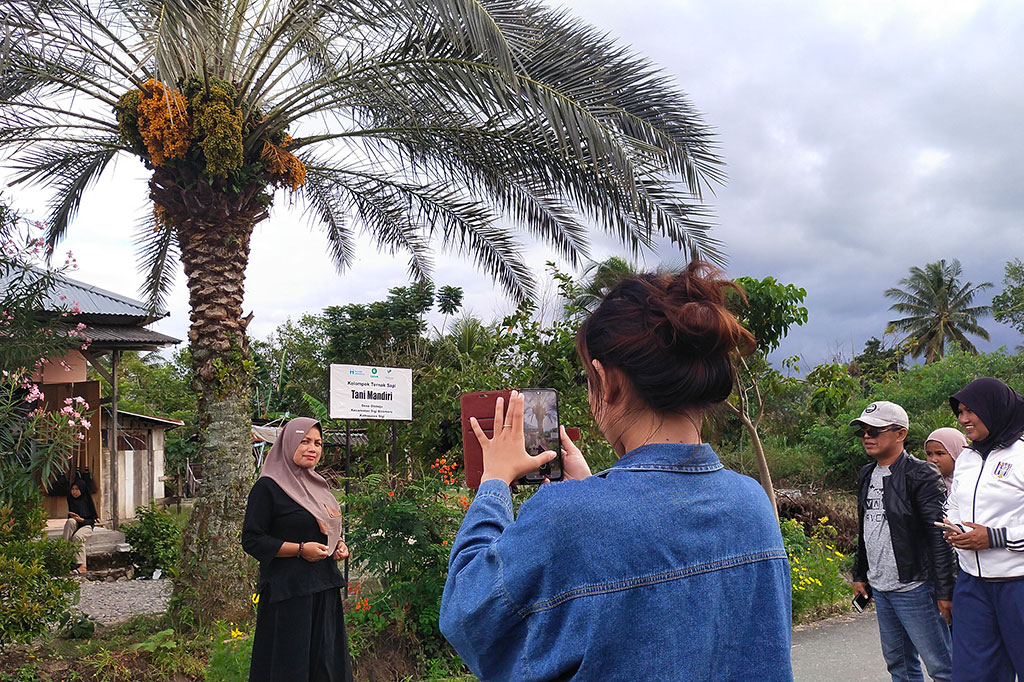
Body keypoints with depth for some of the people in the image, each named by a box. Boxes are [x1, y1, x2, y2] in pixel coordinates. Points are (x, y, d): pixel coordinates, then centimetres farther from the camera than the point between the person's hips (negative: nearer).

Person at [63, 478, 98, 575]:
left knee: (77, 537, -35)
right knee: (70, 521, -32)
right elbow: (70, 515, 18)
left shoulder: (87, 501, -2)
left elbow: (93, 519, -2)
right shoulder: (71, 500, 8)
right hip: (75, 526, 4)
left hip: (86, 525, -4)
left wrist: (81, 519, -18)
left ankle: (82, 566, -41)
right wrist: (72, 517, -6)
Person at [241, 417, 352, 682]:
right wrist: (300, 549, -17)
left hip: (325, 589, 7)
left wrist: (338, 545, 5)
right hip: (288, 593, -7)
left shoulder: (318, 486, 15)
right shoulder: (267, 487, -8)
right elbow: (251, 540, -11)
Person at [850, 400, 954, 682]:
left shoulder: (921, 476, -13)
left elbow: (941, 537, -16)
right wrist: (859, 574, 20)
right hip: (880, 589, 8)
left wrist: (945, 591, -18)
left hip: (914, 589, -8)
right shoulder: (868, 475, 12)